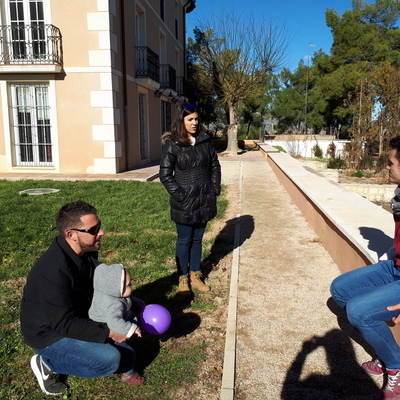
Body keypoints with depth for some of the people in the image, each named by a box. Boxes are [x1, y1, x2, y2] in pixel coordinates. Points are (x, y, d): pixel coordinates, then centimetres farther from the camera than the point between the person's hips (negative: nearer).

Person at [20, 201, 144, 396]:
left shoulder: (87, 252, -7)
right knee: (110, 360, -25)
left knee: (127, 358, 5)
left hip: (79, 320, 8)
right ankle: (48, 364, -2)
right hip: (49, 334, -8)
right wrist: (107, 332, -27)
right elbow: (63, 323, -30)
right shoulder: (53, 270, -33)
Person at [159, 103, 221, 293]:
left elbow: (215, 166, 12)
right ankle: (183, 279, 22)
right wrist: (180, 196, -15)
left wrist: (215, 189, 3)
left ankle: (195, 276, 30)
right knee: (184, 241, 7)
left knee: (197, 239, 16)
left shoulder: (205, 141, 5)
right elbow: (165, 174, -10)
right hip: (185, 204, -4)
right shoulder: (172, 145, -8)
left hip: (204, 201, 4)